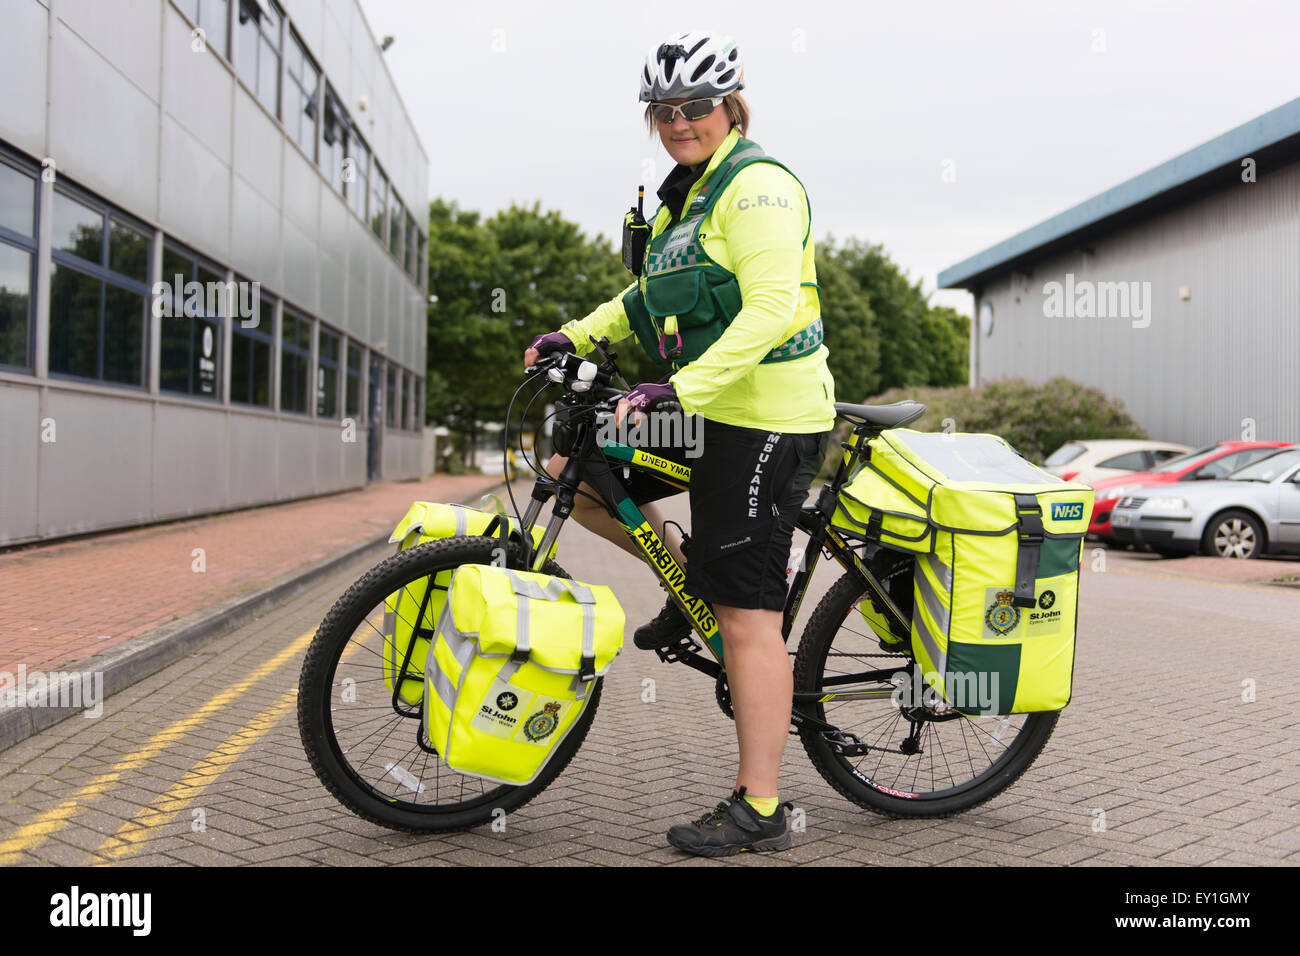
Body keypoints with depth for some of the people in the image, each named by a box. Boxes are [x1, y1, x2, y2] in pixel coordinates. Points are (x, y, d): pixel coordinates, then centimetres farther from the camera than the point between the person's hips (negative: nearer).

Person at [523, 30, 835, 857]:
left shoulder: (756, 186, -13)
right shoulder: (690, 193, 17)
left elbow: (771, 310, -25)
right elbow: (654, 292, 25)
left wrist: (682, 387, -33)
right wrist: (578, 335, 12)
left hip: (765, 421, -9)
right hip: (709, 410, 9)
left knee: (747, 617, -7)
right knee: (572, 476, 9)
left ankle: (759, 811, 3)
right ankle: (689, 579, 24)